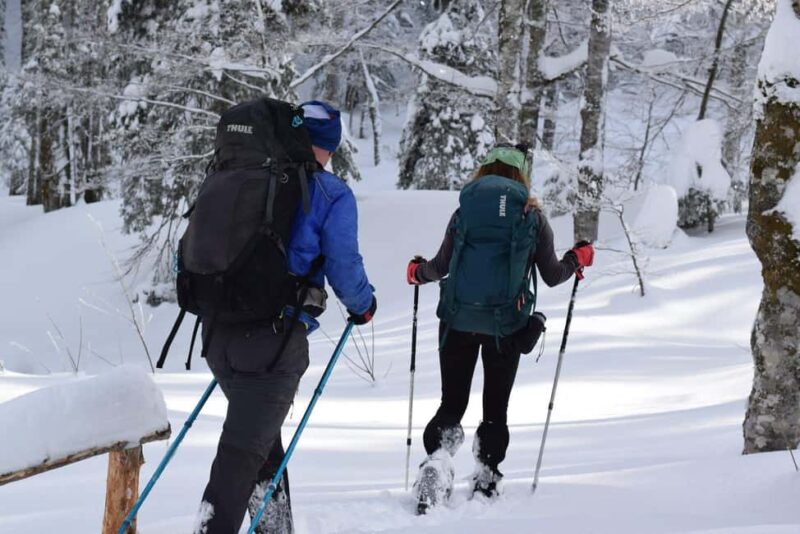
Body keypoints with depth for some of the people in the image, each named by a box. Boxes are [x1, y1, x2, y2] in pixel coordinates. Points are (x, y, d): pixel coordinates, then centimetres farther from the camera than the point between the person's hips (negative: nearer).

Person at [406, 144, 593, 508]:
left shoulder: (465, 211, 3)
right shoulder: (532, 217, 2)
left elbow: (441, 267, 0)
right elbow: (551, 276, 5)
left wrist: (417, 272, 22)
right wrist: (577, 259, 25)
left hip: (458, 319, 1)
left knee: (452, 403, 8)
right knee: (495, 409, 13)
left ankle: (437, 460, -15)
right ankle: (485, 481, 11)